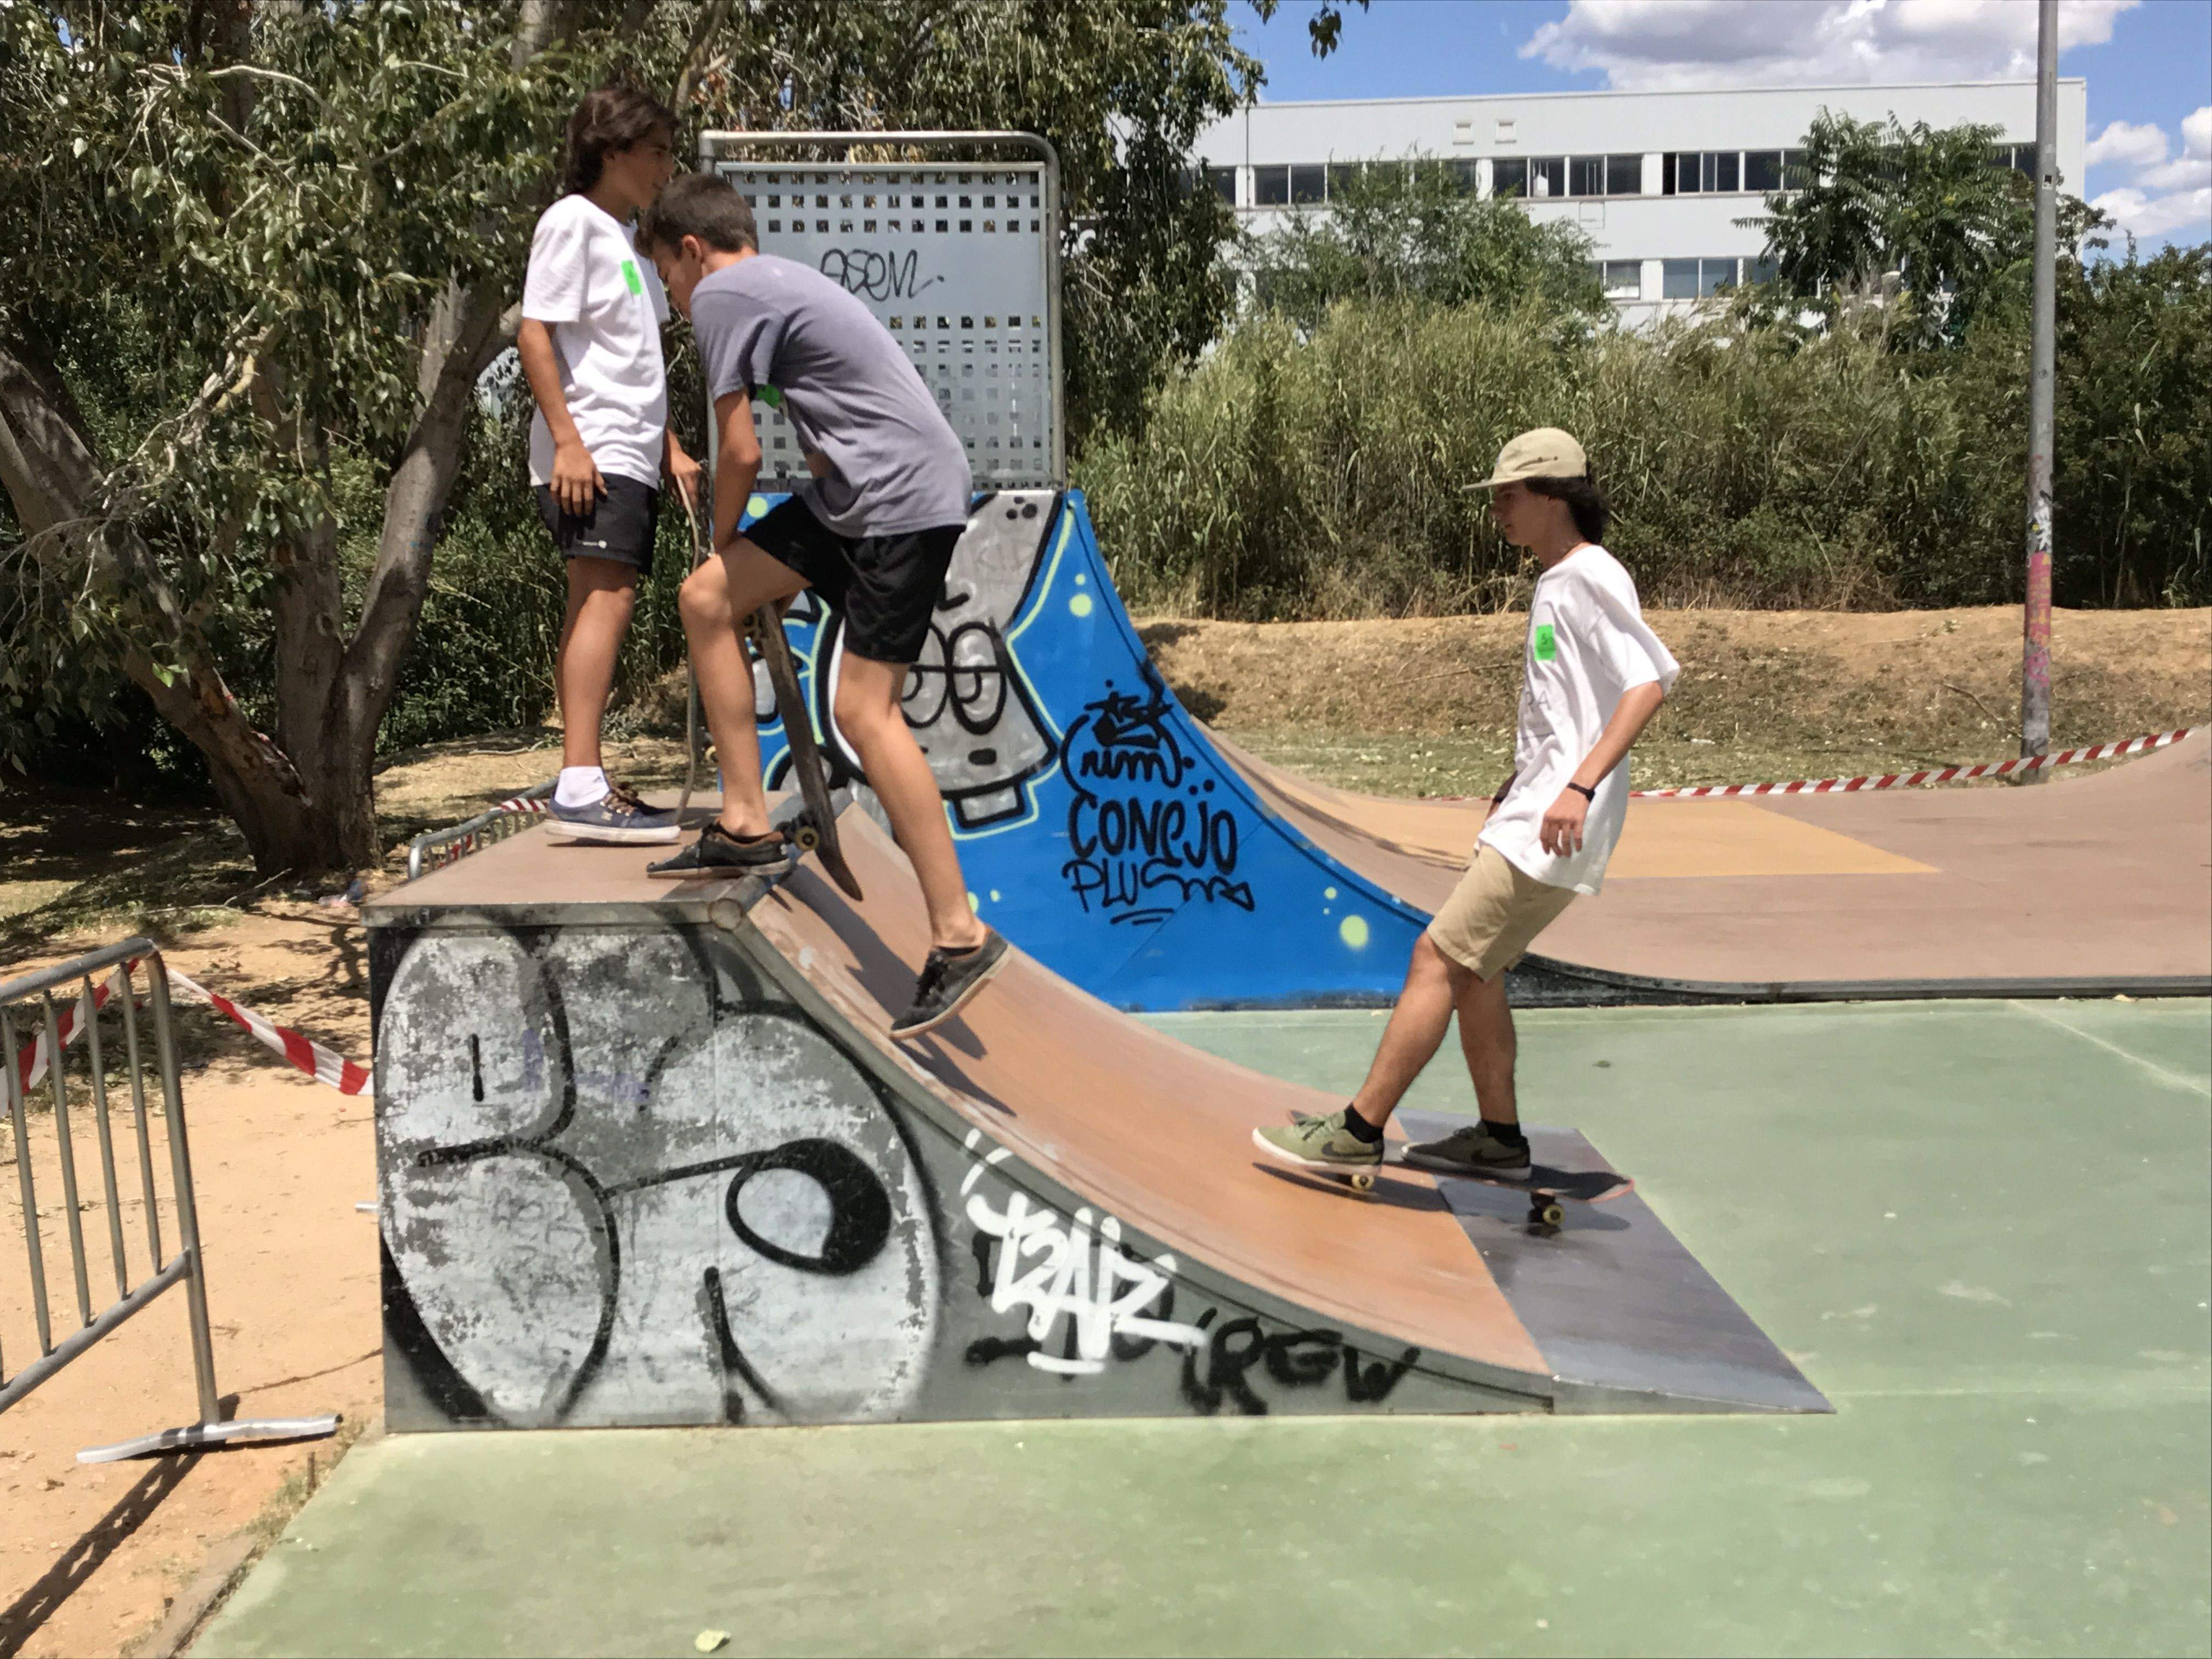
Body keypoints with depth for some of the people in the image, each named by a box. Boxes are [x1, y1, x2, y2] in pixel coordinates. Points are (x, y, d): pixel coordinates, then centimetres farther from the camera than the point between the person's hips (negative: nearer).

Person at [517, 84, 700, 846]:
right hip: (587, 457, -9)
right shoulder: (572, 222, -5)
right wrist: (567, 439, -20)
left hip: (627, 459, 9)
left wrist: (669, 445, 22)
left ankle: (584, 790, 9)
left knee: (595, 608, 7)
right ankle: (581, 788, -24)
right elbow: (534, 334, -12)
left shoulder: (626, 238, 22)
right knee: (607, 597, -19)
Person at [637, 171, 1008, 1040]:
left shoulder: (720, 293, -6)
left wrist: (725, 538, 11)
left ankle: (959, 936, -7)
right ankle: (746, 825, 11)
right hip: (850, 491, 10)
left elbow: (741, 453, -9)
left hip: (904, 498, -10)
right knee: (706, 599, 8)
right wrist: (745, 564, 23)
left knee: (864, 709, -11)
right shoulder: (780, 279, 23)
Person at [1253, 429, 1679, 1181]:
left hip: (1558, 827, -10)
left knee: (1437, 957, -10)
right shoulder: (1555, 582, 17)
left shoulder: (1590, 577, -12)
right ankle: (1498, 1137, 25)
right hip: (1530, 814, 10)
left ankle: (1359, 1131, -4)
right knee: (1470, 967, 14)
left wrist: (1581, 785, -30)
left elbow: (1650, 681, -22)